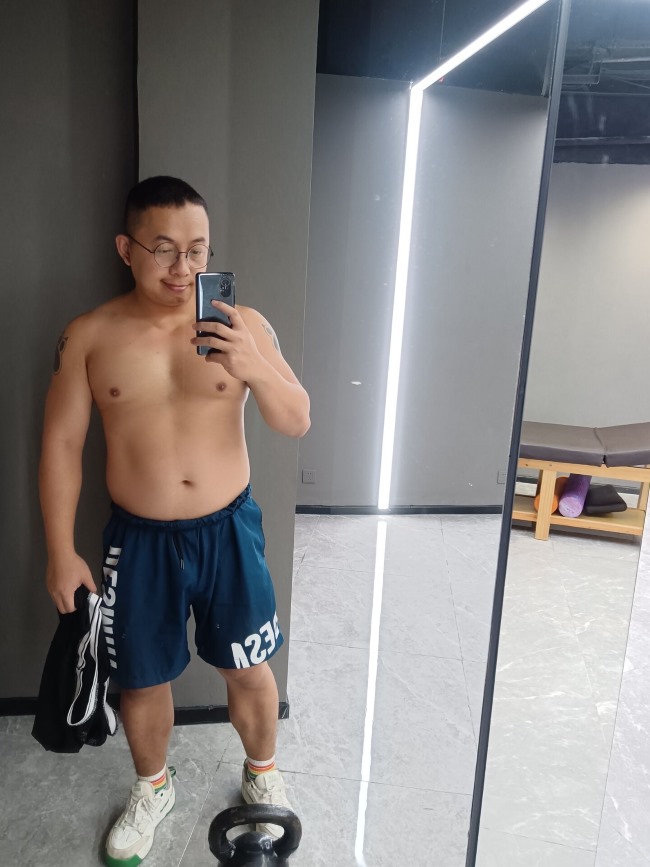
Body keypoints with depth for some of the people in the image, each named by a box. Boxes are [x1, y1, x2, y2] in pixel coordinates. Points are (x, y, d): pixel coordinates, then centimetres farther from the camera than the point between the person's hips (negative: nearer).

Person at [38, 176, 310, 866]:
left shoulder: (244, 324, -8)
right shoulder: (88, 336, -7)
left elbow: (297, 423, -8)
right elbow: (61, 444, -2)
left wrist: (257, 369, -28)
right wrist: (61, 551, -2)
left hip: (229, 531, 0)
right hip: (138, 540, 1)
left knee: (248, 670, 15)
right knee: (142, 679, 18)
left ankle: (262, 772, 46)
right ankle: (152, 786, 49)